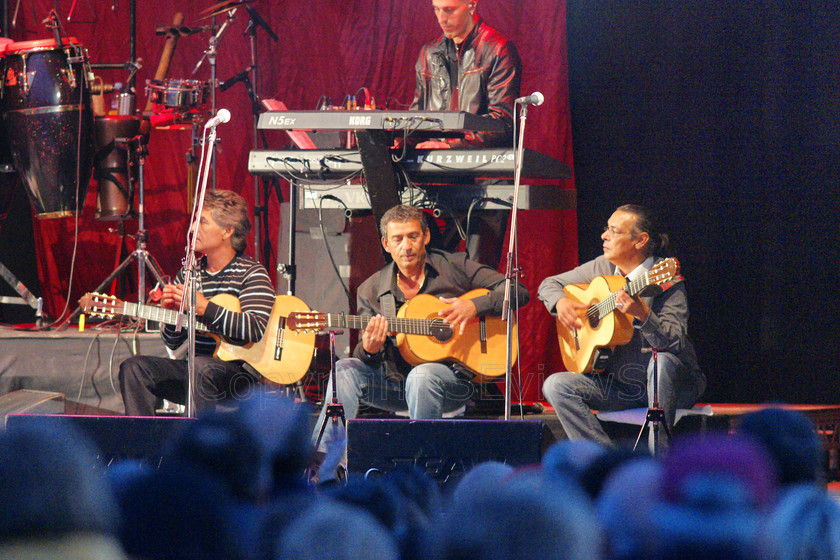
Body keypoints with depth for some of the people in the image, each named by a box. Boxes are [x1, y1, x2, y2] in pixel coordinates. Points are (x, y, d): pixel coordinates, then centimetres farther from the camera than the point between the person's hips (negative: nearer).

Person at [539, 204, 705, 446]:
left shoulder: (666, 281, -15)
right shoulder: (603, 268, 3)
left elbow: (675, 343, -27)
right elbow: (549, 285, 14)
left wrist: (643, 315, -44)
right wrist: (560, 303, -8)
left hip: (673, 385, -6)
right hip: (621, 384, 6)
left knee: (662, 360, -39)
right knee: (556, 385, -14)